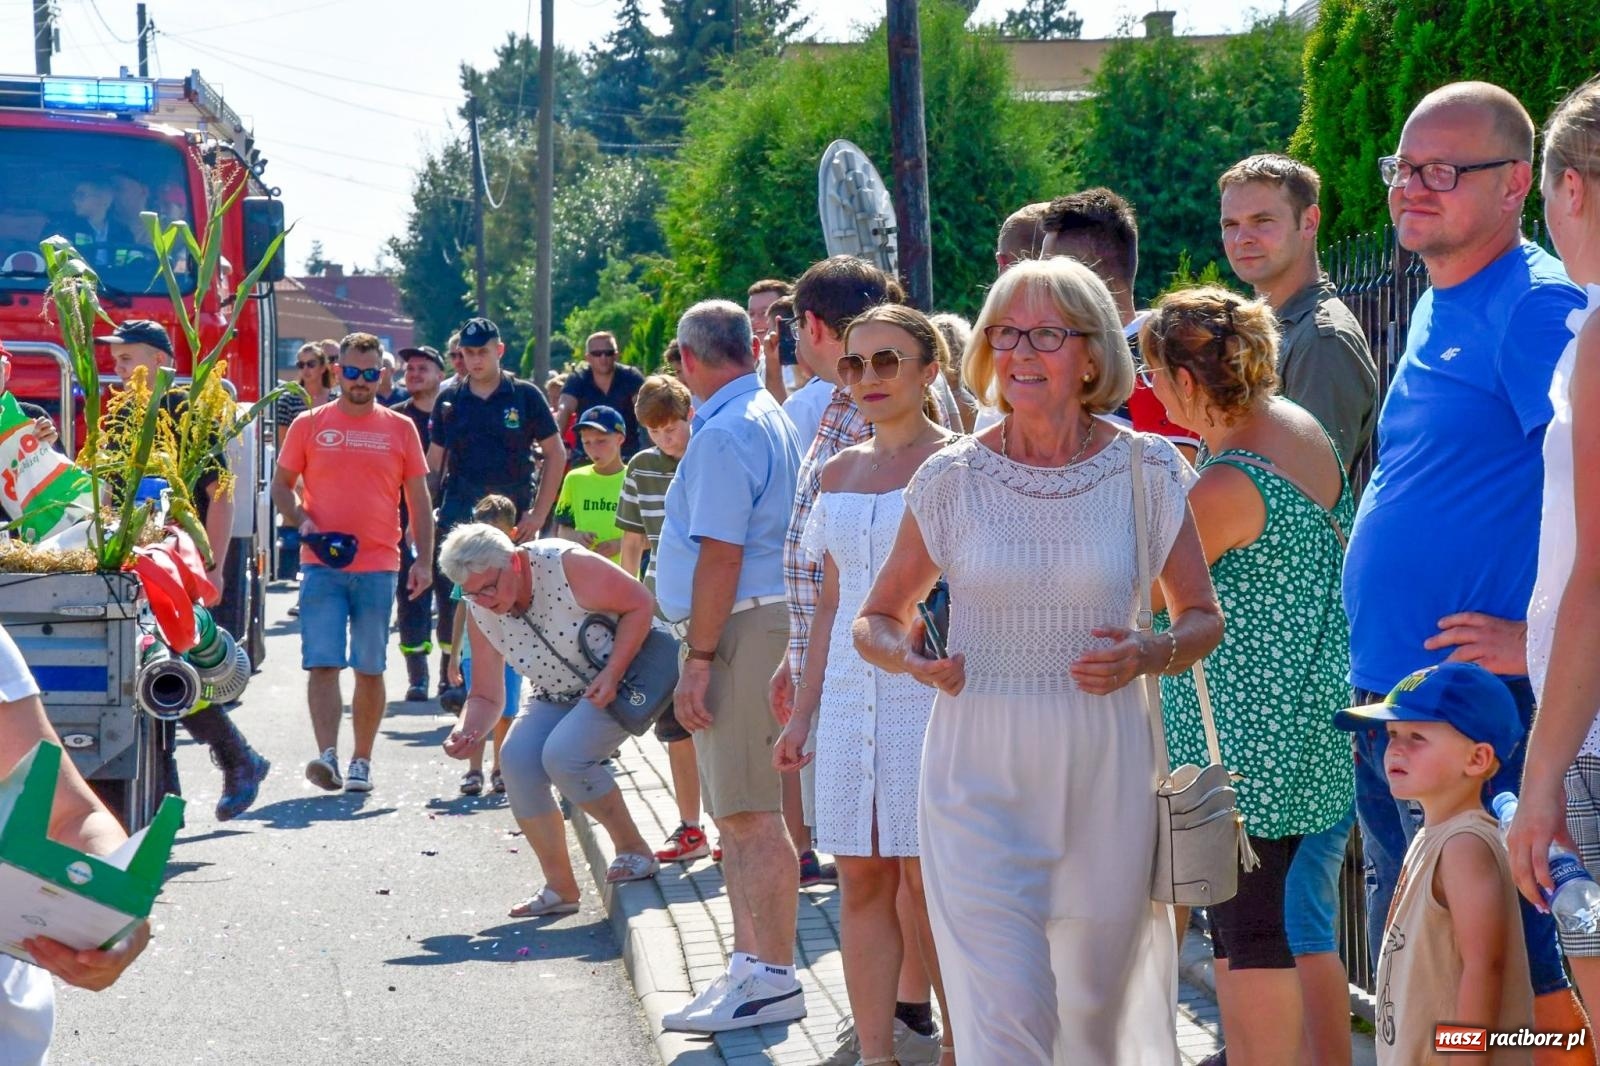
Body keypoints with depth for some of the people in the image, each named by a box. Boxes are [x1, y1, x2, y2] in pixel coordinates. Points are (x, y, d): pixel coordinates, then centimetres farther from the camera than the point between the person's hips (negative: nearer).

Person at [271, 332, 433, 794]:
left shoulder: (400, 428, 8)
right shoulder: (309, 425, 6)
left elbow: (418, 500, 10)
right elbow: (282, 484, 12)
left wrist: (423, 560, 2)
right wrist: (301, 519, -8)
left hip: (378, 567, 1)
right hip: (322, 565, -1)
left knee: (370, 669, 6)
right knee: (322, 663, -10)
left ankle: (361, 761, 16)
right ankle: (328, 756, -16)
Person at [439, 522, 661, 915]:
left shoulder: (568, 565, -27)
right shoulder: (480, 611, -9)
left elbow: (639, 602, -19)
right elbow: (486, 696, -2)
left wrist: (612, 673, -27)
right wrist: (467, 731, -24)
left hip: (618, 685, -6)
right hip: (552, 697, 6)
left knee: (562, 754, -29)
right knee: (516, 758, -20)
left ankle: (634, 850, -8)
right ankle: (560, 888, -8)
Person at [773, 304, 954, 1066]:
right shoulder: (840, 470, 14)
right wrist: (802, 713, 16)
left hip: (932, 692, -6)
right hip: (850, 697, 6)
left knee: (928, 879, -4)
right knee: (860, 881, 5)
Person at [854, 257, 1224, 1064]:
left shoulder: (1147, 470, 1)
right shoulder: (952, 477, 1)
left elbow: (1203, 617, 11)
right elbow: (877, 618, 12)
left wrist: (1149, 655, -10)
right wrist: (910, 658, -11)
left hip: (1104, 769, 1)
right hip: (981, 772, -1)